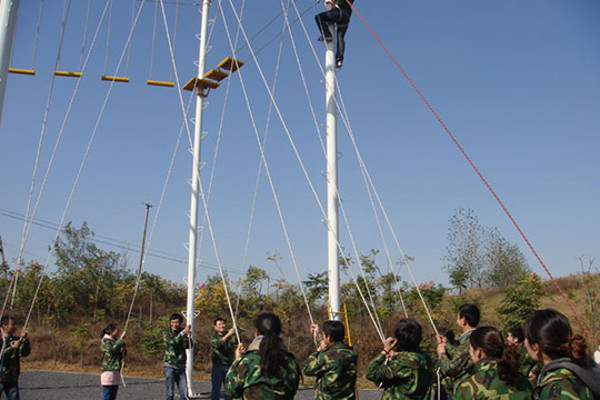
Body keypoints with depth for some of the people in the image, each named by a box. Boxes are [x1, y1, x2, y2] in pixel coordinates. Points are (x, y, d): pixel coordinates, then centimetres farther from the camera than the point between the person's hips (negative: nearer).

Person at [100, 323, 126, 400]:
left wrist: (123, 350, 1)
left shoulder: (115, 341, 19)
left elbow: (121, 356, 22)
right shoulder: (105, 340, -5)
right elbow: (112, 349, -23)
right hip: (108, 370, -9)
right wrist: (121, 339, -17)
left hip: (116, 371, 9)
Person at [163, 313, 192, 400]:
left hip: (181, 367, 4)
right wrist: (183, 332, -30)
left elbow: (189, 346, -1)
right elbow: (172, 341, -24)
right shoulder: (166, 332, -4)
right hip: (170, 366, -4)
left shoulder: (183, 332, 7)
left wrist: (188, 337, -19)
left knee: (184, 393, 2)